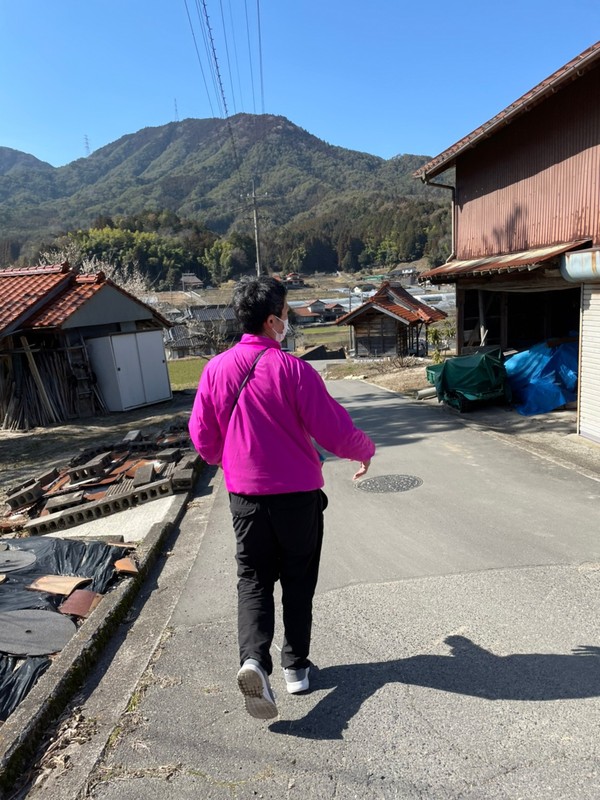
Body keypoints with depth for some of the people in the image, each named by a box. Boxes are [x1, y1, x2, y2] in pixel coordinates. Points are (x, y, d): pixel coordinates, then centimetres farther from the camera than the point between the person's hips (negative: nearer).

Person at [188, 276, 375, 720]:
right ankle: (296, 666, 28)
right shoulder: (292, 369, -16)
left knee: (254, 581, 14)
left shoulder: (216, 369, -4)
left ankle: (254, 659, -3)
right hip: (298, 495, -2)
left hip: (245, 495, 3)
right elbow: (335, 430, -14)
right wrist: (366, 451, 7)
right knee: (298, 582, 15)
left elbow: (202, 436, 4)